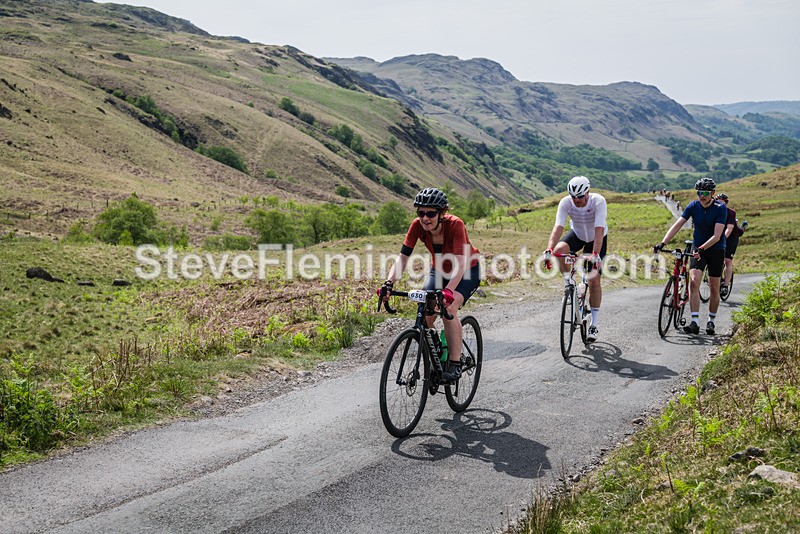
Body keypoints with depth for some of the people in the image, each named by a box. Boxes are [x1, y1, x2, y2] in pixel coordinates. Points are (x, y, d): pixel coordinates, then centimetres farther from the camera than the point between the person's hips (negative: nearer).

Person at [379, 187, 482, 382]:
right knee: (424, 316, -13)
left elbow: (461, 264, -41)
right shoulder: (417, 226, -21)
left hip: (468, 271, -4)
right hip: (439, 270, 5)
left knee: (448, 308, -29)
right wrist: (389, 283, -37)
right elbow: (402, 257, -21)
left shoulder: (455, 225, -33)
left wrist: (448, 291, -55)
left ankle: (455, 364, -19)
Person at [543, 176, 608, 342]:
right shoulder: (565, 203, -27)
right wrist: (549, 250, -50)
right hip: (577, 234, 2)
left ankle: (595, 323, 9)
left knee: (594, 281, -6)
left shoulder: (598, 201, -33)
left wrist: (595, 254, -53)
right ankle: (570, 284, -7)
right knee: (559, 250, -32)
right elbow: (558, 227, -36)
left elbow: (599, 230, -41)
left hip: (596, 238, -2)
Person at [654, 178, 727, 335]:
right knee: (694, 282, -15)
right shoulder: (693, 206, -8)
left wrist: (702, 248, -39)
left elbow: (717, 235, -25)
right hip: (698, 248, 2)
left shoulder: (720, 208, -17)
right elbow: (677, 225, -14)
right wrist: (662, 243, -26)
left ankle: (711, 321, 20)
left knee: (714, 287, 3)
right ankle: (695, 322, -18)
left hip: (716, 249, -2)